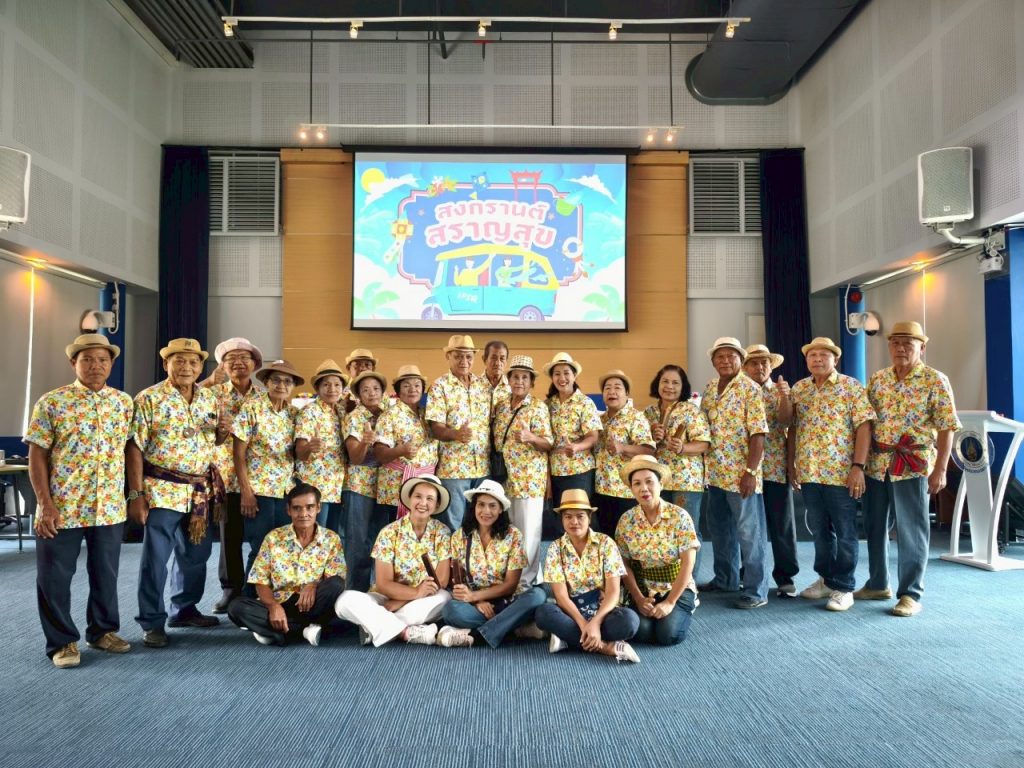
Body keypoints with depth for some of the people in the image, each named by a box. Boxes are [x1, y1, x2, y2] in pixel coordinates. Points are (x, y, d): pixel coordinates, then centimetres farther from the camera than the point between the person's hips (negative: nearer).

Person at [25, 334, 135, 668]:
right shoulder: (51, 402, -3)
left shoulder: (124, 402, 5)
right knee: (54, 577, 6)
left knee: (106, 574, 13)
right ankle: (62, 641, 20)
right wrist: (45, 504, -11)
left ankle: (103, 630, 30)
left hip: (110, 507, 3)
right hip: (61, 508, -2)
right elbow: (37, 455, -5)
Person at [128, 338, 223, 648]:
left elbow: (221, 436, 16)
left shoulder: (210, 399, 7)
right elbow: (135, 448, -10)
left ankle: (185, 609, 32)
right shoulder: (148, 399, -8)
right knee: (155, 558, 0)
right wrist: (136, 494, -14)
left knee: (196, 554, 15)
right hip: (162, 491, -6)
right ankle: (152, 622, 12)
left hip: (200, 491, 6)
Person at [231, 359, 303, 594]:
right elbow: (238, 453, -7)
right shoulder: (252, 409, -4)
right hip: (258, 491, -4)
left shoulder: (295, 413, 10)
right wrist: (246, 491, -12)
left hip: (287, 492, 5)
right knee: (259, 551, -1)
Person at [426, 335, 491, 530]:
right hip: (453, 467, -4)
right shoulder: (439, 387, -6)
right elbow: (436, 428, -13)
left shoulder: (484, 384, 9)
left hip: (483, 466, 5)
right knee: (455, 524, 2)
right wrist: (456, 434, -33)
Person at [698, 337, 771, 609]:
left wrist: (750, 472, -20)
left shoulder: (750, 389, -10)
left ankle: (756, 591, 8)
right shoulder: (709, 388, 10)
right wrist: (703, 465, 11)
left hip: (740, 474, -7)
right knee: (720, 530, 17)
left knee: (749, 533, 0)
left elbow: (757, 434, -14)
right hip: (713, 473, 7)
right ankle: (725, 579, 32)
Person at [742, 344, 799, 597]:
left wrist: (784, 396, -29)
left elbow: (785, 420, -13)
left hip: (776, 467, -1)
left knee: (781, 524, 2)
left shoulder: (780, 391, 4)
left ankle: (785, 576, 12)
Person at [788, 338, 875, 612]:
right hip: (808, 473, 5)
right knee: (820, 530, 16)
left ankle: (843, 587, 14)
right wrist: (792, 464, 10)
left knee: (845, 532, 5)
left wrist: (858, 466, -17)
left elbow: (863, 427, -10)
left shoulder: (851, 386, -6)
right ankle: (826, 578, 29)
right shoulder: (798, 389, 8)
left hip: (841, 473, -4)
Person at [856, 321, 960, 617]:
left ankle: (910, 593, 12)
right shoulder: (877, 379, 9)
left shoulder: (935, 381, -4)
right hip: (876, 464, 5)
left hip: (913, 465, -5)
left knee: (911, 530, 2)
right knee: (874, 526, 12)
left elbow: (946, 429, -7)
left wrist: (940, 470, -12)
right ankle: (878, 584, 27)